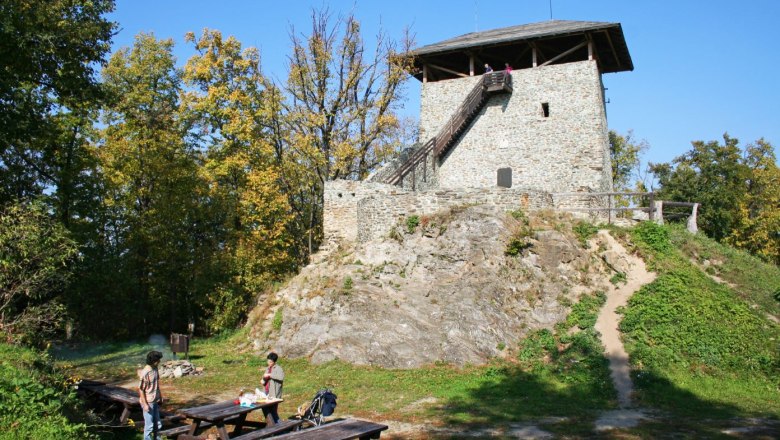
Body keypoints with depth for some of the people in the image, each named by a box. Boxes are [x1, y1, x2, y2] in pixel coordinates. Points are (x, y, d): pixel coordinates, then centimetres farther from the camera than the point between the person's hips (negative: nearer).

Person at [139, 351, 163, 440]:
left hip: (155, 402, 8)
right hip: (148, 403, -8)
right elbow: (141, 389, -18)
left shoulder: (155, 369, 2)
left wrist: (160, 397, 16)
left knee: (158, 424, 16)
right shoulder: (145, 373, -23)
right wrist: (145, 404, -18)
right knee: (149, 425, 4)